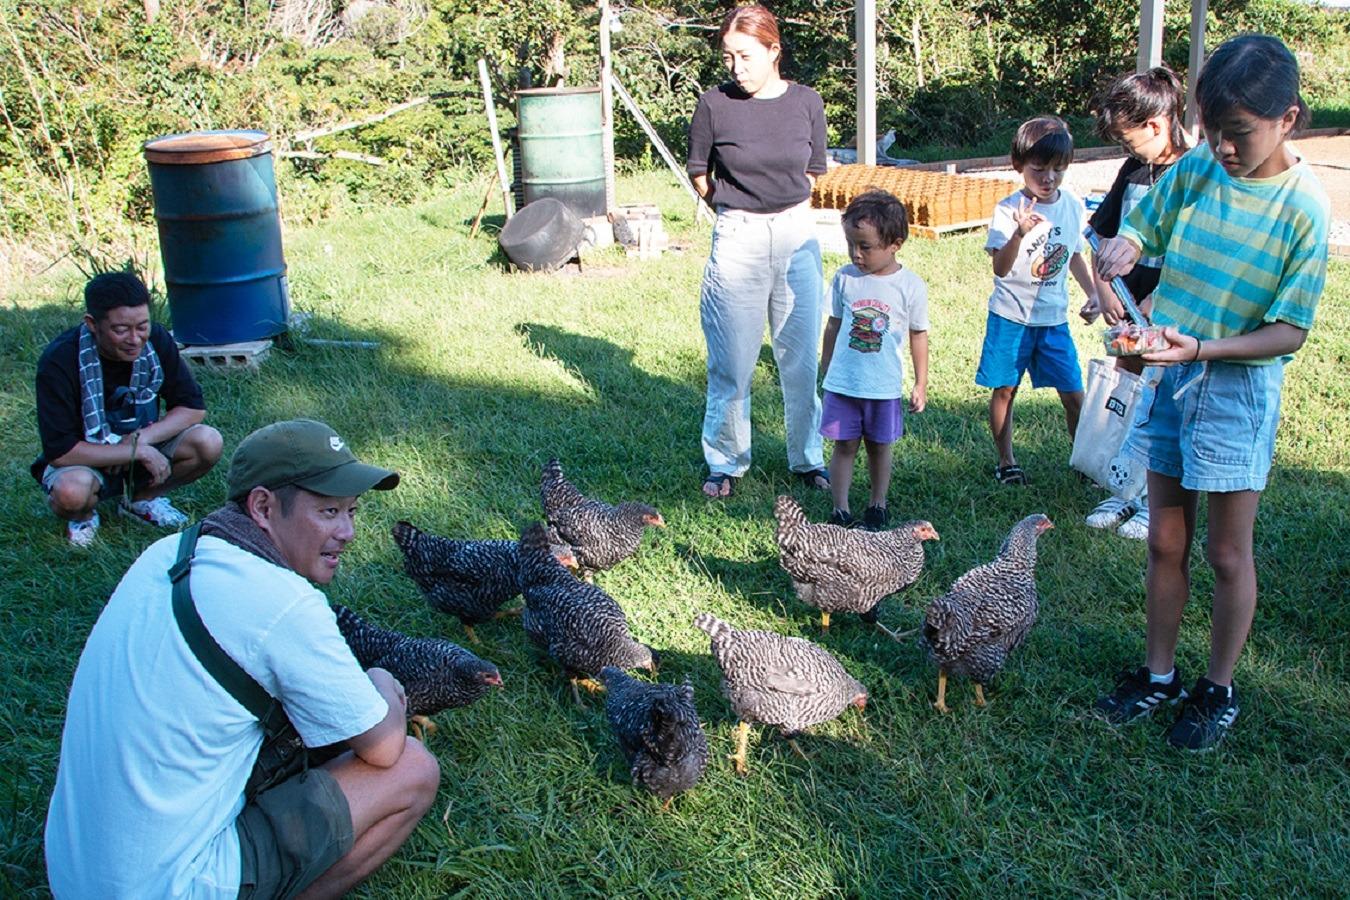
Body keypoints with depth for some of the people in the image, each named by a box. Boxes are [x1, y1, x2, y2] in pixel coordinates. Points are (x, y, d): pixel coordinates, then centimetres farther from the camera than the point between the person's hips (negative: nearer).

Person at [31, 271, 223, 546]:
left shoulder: (156, 340, -15)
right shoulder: (59, 361, -26)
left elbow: (193, 407, -10)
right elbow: (59, 450, -27)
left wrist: (141, 438, -24)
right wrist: (137, 451, -28)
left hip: (142, 447, 4)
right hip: (85, 460, -4)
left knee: (208, 443, -23)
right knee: (71, 491, -38)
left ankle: (142, 498, 4)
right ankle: (83, 515, 2)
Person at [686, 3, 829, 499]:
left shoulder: (806, 102, -1)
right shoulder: (715, 104, -6)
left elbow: (811, 174, 12)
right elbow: (700, 174, 6)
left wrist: (782, 215, 11)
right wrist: (739, 210, 9)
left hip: (797, 238, 2)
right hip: (737, 240, -2)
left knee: (801, 359, 8)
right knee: (732, 364, 2)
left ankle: (807, 458, 24)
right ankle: (725, 463, 19)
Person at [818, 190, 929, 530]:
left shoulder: (911, 286, -8)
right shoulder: (845, 278, -4)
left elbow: (918, 334, 2)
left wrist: (921, 384, 4)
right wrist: (826, 370, 13)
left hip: (884, 387, -1)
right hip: (842, 384, 1)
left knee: (879, 446, 13)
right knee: (844, 446, 5)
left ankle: (878, 506, 29)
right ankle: (840, 511, 13)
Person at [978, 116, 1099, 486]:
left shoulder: (1073, 205, 1)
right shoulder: (1009, 210, -14)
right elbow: (1001, 268, -25)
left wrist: (1092, 293, 12)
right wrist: (1019, 233, -40)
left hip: (1054, 317, 4)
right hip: (1011, 316, -3)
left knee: (1074, 394, 5)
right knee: (1004, 389, 5)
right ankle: (1006, 461, 21)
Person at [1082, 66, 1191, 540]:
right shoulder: (1134, 169, 5)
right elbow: (1105, 237, 13)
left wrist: (1148, 308, -18)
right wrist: (1105, 291, 0)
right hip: (1131, 312, 7)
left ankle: (1158, 502, 20)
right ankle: (1130, 490, 29)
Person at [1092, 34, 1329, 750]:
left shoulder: (1303, 207, -16)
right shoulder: (1193, 170, -4)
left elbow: (1289, 332, -15)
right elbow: (1132, 236, 8)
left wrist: (1201, 349, -27)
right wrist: (1116, 256, -16)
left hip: (1239, 389, -4)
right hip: (1170, 377, 4)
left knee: (1227, 551, 8)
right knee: (1166, 541, 14)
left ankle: (1218, 690, 26)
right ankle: (1159, 674, 29)